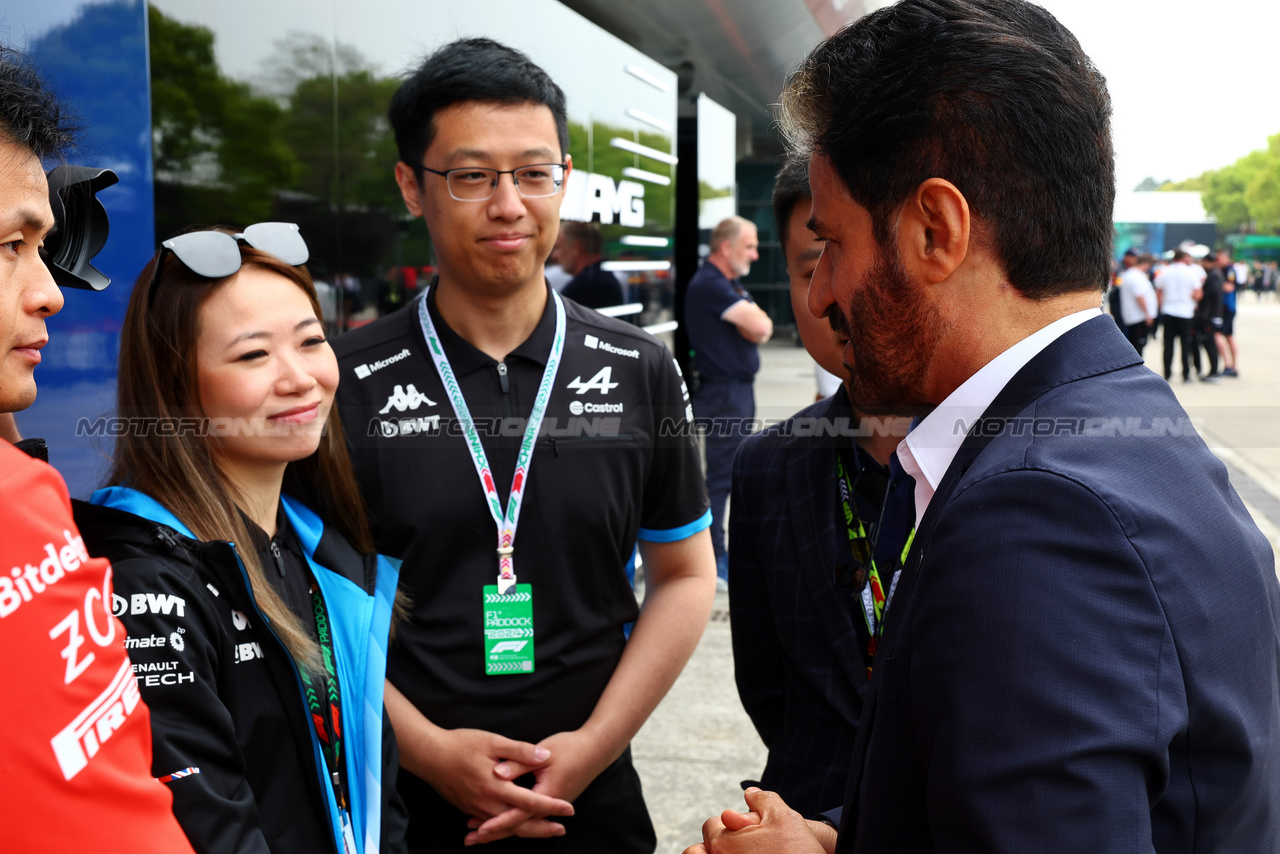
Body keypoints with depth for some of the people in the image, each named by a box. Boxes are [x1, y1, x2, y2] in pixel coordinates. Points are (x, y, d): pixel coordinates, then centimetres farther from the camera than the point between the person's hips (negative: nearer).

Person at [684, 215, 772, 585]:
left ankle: (723, 552, 24)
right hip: (723, 391, -10)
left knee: (736, 471, 15)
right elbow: (759, 325, -22)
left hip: (739, 388, 10)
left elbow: (760, 328, 11)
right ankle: (713, 561, -2)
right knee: (721, 475, -7)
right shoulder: (709, 285, -16)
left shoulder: (731, 284, 17)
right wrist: (755, 322, -1)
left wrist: (755, 327, -10)